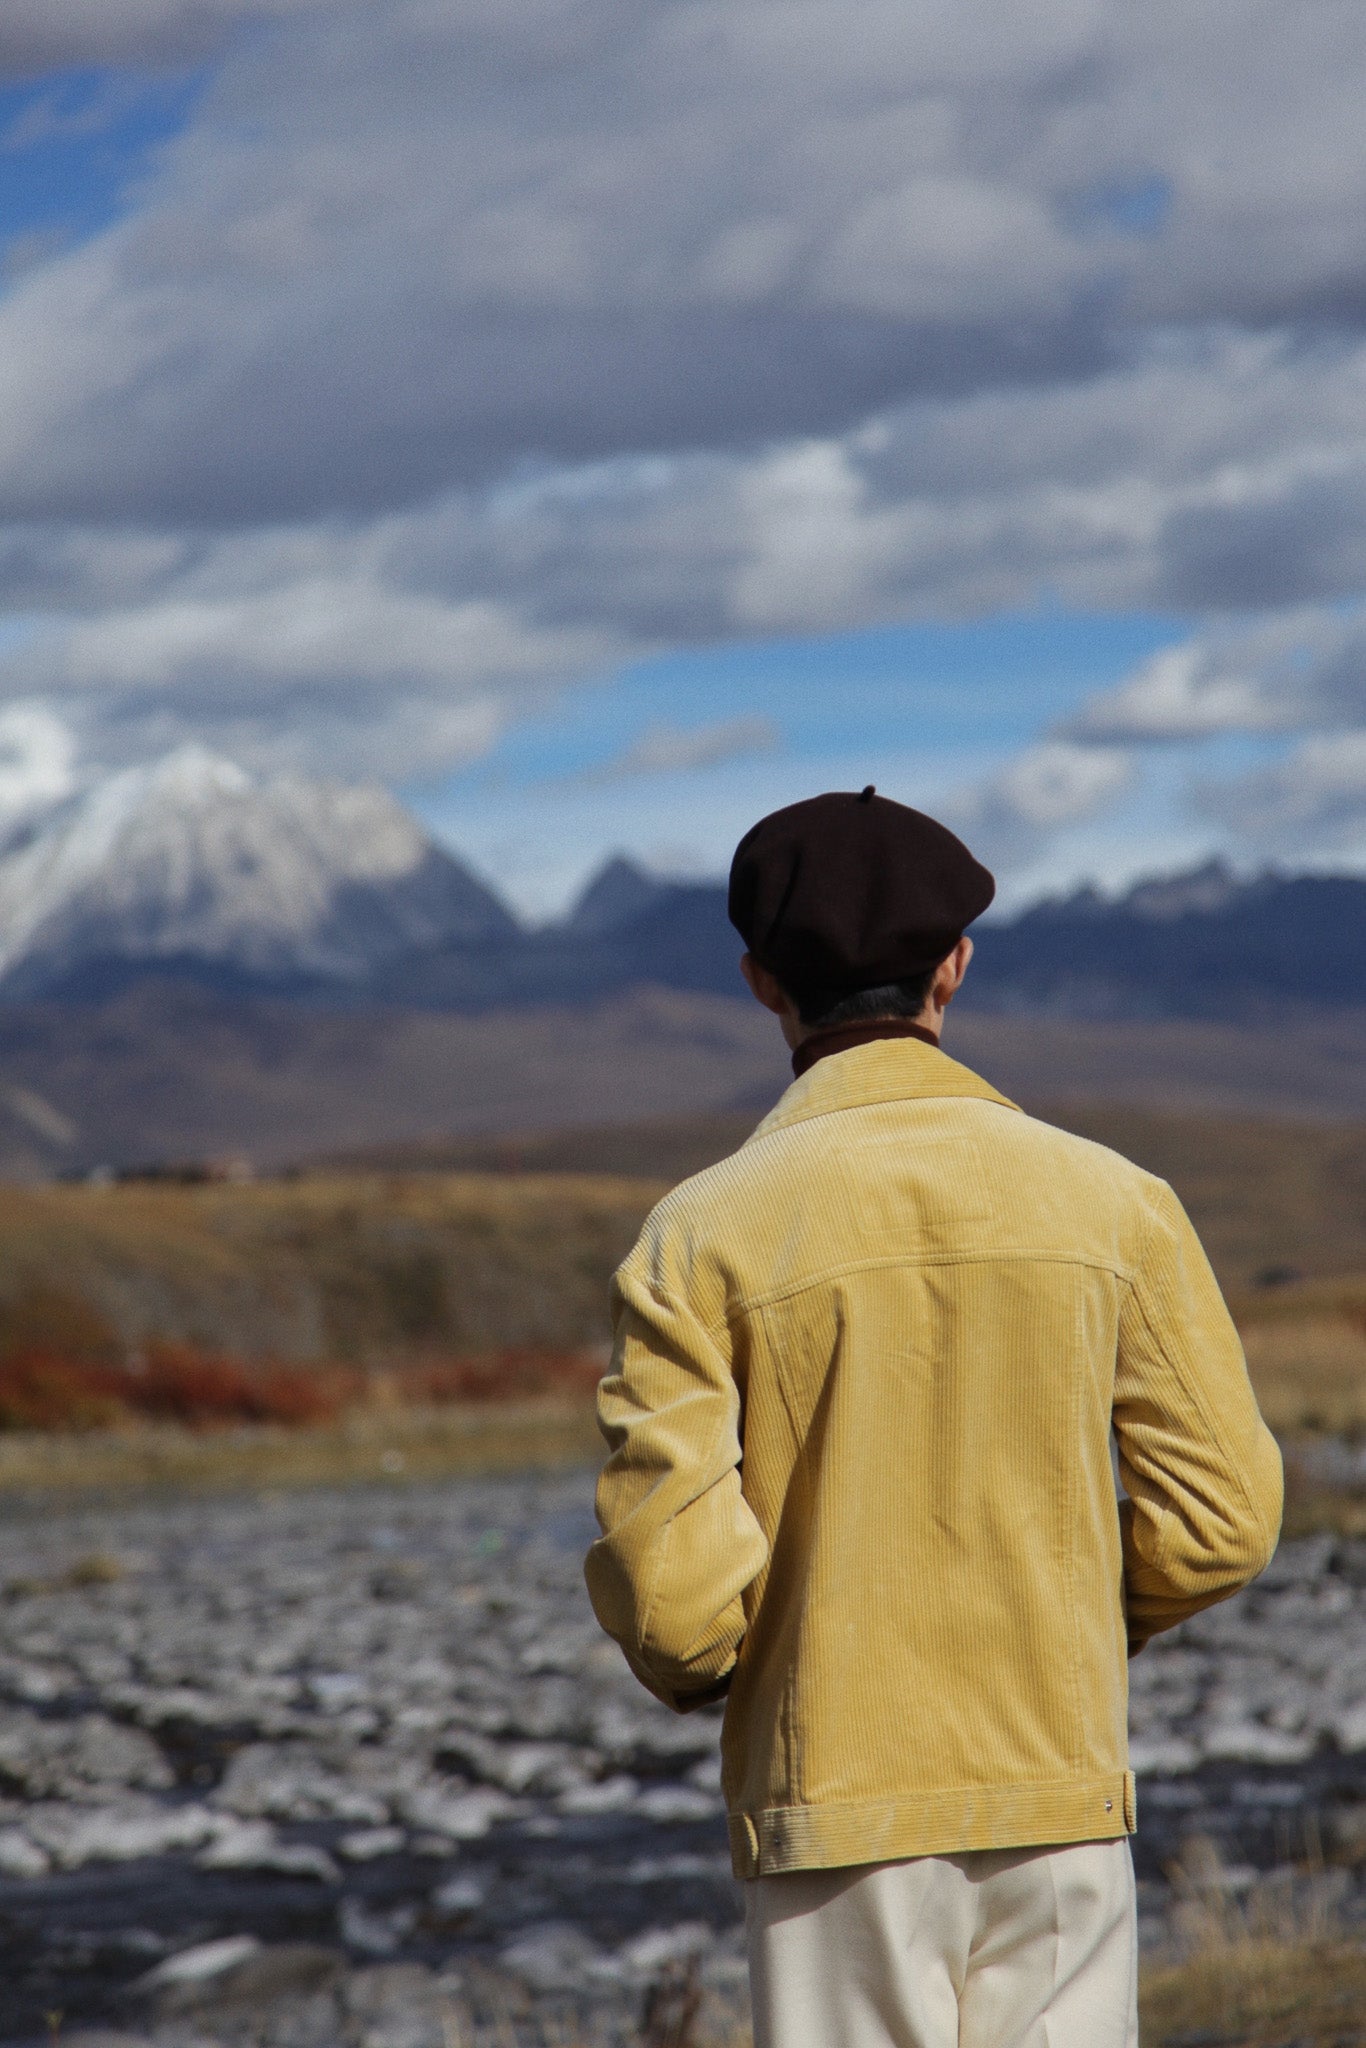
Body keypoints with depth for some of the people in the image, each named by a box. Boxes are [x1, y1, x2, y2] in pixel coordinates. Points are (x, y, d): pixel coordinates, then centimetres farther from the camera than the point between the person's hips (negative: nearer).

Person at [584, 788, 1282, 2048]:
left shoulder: (701, 1237, -7)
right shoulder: (1114, 1203, -1)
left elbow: (671, 1587, -12)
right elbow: (1220, 1519, -1)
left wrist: (695, 1675, 10)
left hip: (835, 1809, -2)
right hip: (1062, 1800, 2)